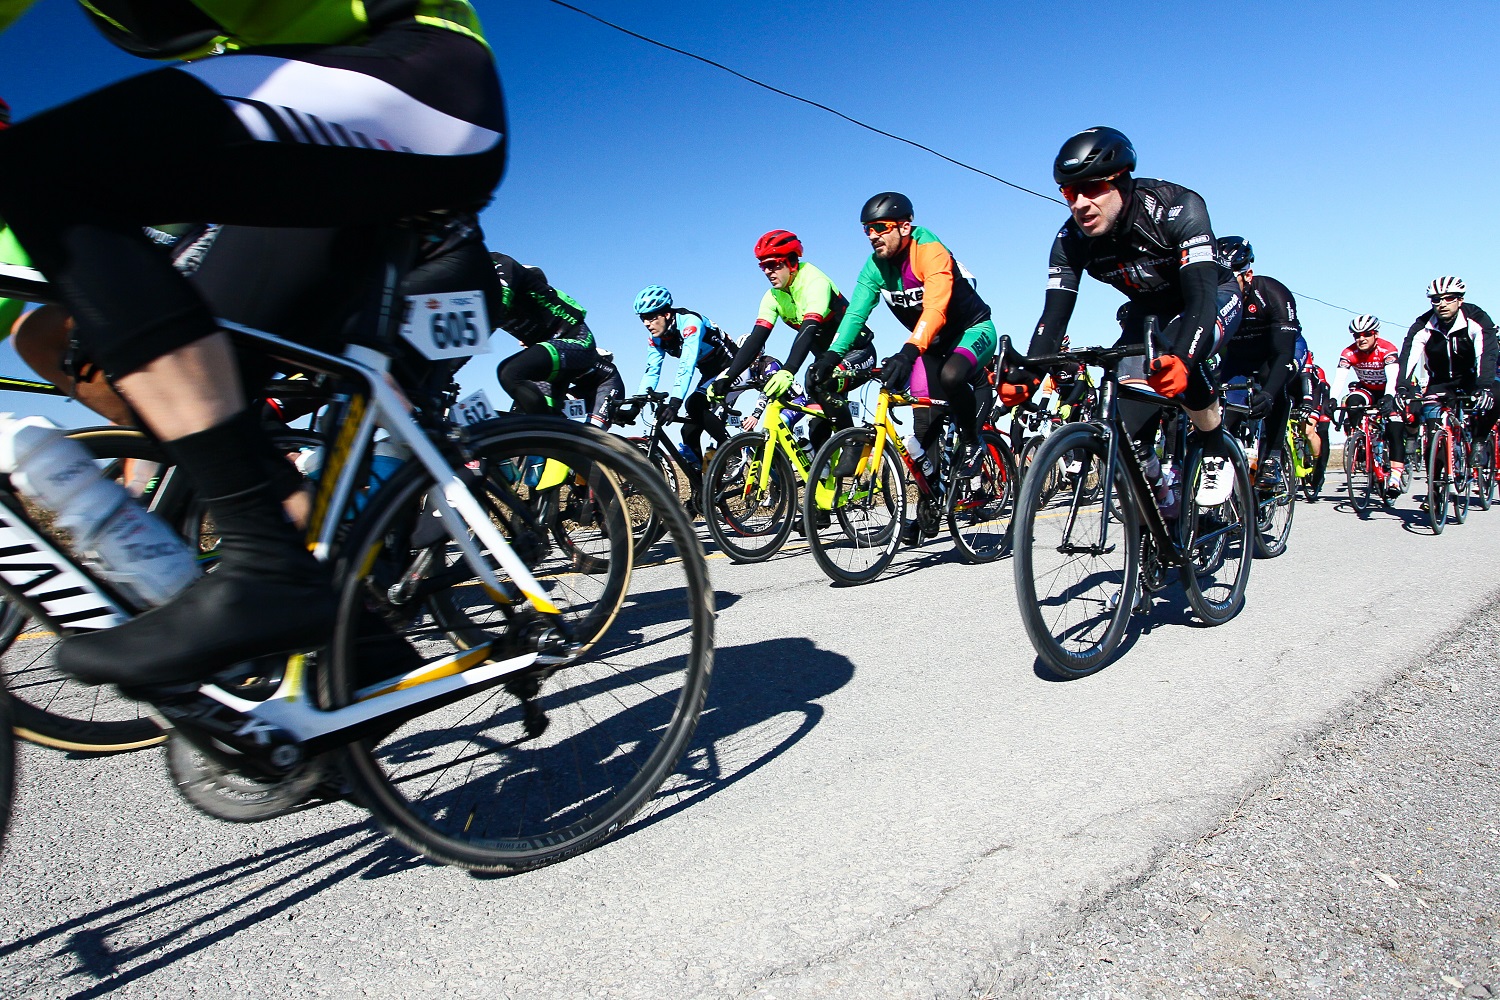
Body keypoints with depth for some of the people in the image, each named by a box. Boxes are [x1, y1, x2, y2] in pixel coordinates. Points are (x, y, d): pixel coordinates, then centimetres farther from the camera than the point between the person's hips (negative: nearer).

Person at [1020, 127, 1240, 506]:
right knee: (1129, 431, -16)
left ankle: (1216, 454, -12)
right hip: (1149, 309, 4)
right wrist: (1025, 375, -42)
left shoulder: (1178, 208, -34)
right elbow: (1054, 315, -25)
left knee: (1175, 362, -37)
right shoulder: (1071, 241, -22)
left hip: (1214, 298, -4)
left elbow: (1200, 296, -43)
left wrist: (1180, 356, -63)